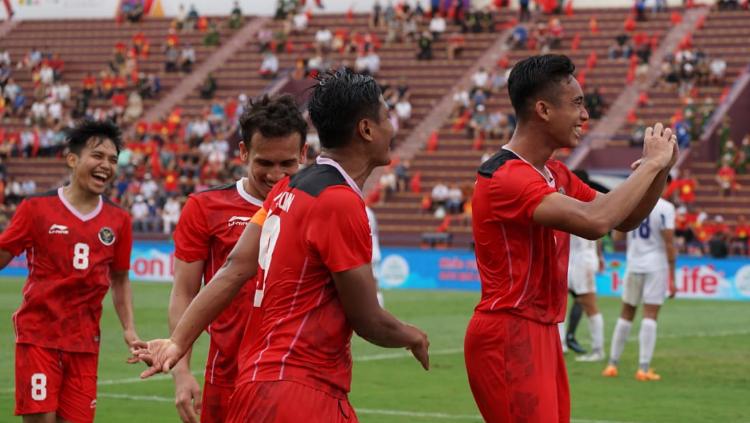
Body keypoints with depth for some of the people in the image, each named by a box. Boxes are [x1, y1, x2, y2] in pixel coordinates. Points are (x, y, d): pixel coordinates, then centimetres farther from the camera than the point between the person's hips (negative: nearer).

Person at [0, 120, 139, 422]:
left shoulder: (118, 220, 7)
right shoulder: (37, 208, -2)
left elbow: (120, 279, 17)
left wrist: (128, 328, 9)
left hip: (84, 342, 3)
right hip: (38, 336, -3)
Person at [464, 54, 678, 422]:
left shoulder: (556, 174, 12)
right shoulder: (506, 177, -19)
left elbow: (623, 219, 18)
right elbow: (595, 221, -31)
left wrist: (659, 168, 1)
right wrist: (650, 163, -19)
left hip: (542, 333, 10)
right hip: (508, 336, -10)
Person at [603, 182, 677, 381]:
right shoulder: (665, 208, -9)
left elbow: (617, 236, 8)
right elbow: (669, 244, -11)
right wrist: (671, 278, -7)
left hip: (634, 265, 4)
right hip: (657, 266, -4)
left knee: (626, 314, 13)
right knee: (650, 316, -3)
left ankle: (612, 364, 14)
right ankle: (643, 368, -6)